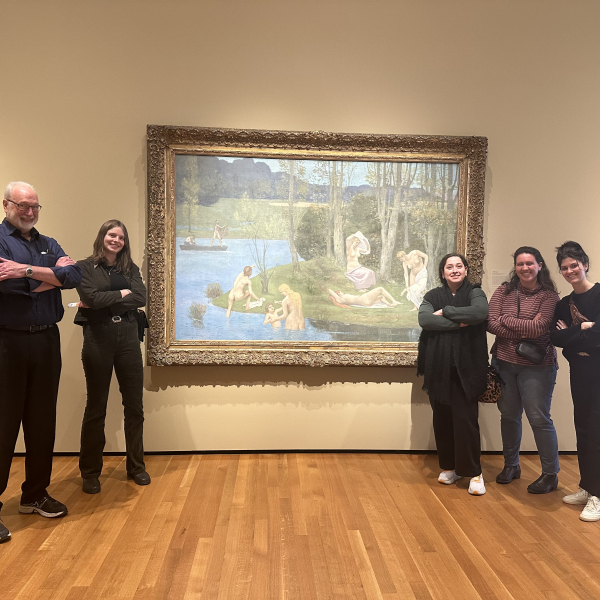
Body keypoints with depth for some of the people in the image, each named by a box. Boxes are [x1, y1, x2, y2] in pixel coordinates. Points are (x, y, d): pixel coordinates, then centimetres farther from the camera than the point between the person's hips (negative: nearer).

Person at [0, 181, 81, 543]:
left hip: (46, 340, 5)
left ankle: (36, 495, 27)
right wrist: (52, 275, -7)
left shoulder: (49, 244, 14)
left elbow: (75, 276, -4)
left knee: (43, 422, 12)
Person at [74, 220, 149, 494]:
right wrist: (122, 294, -6)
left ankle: (136, 466, 23)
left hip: (128, 338, 4)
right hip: (98, 339, -3)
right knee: (96, 408, 7)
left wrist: (103, 301, -10)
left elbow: (140, 298, -6)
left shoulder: (130, 269, 11)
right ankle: (90, 472, 21)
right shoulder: (85, 267, 1)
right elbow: (93, 298, -16)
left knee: (134, 405, 8)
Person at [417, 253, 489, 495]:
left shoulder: (474, 292, 4)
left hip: (466, 368, -2)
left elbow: (480, 312, -19)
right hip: (439, 368, 2)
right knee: (442, 419, 9)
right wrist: (458, 323, -15)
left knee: (466, 419, -5)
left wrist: (445, 312, -12)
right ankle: (449, 467, 25)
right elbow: (424, 319, -11)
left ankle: (474, 473, 10)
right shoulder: (433, 296, 8)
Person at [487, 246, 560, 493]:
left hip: (536, 366, -3)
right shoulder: (503, 291, 3)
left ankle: (550, 474, 19)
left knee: (539, 419, 0)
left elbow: (538, 328, -19)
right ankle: (511, 465, 32)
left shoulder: (548, 295, -6)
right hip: (504, 362, 4)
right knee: (509, 416, 14)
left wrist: (505, 319, -11)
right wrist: (523, 334, -16)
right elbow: (490, 323, -8)